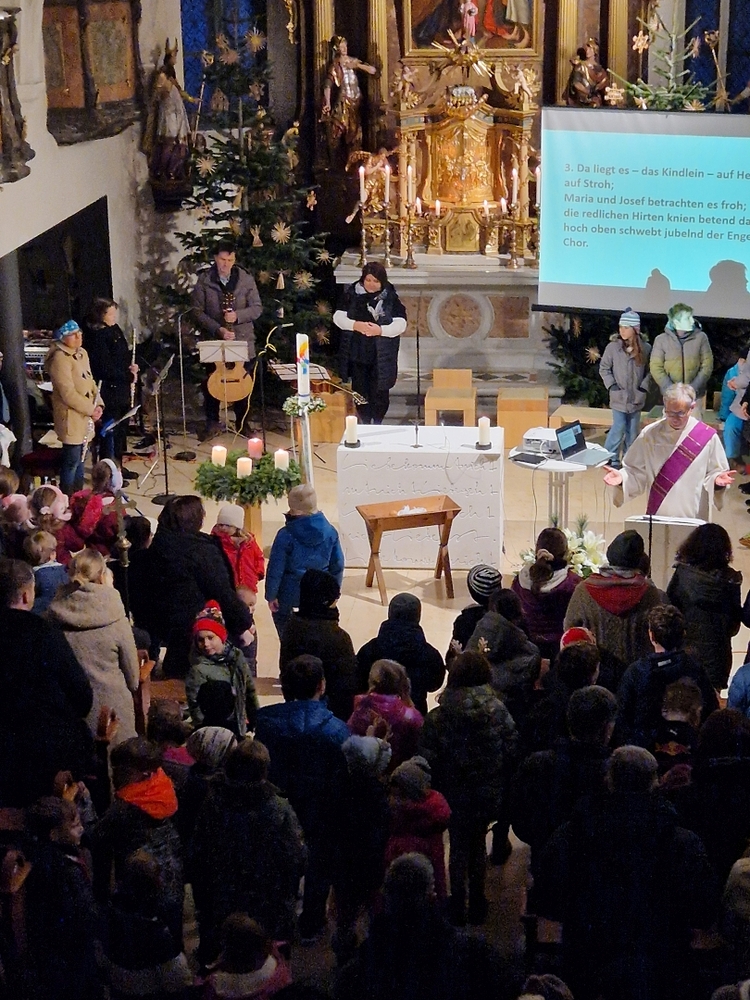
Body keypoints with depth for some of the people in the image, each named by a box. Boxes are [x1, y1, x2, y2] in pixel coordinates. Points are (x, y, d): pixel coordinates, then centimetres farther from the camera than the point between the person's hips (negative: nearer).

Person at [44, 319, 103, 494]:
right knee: (72, 462, -5)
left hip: (85, 416, 9)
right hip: (70, 416, -9)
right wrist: (91, 409, -17)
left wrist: (98, 405, 1)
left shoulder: (82, 354, 12)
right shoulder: (60, 358, -18)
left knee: (80, 460, 15)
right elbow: (68, 394, -21)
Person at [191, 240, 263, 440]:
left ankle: (242, 423, 19)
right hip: (213, 339, 0)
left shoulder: (246, 279, 0)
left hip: (242, 339, 0)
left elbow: (257, 308, 1)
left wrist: (237, 315, -17)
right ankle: (212, 423, 16)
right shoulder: (204, 279, -2)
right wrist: (218, 329, -15)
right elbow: (197, 310, -4)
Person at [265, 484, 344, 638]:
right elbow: (338, 565, -1)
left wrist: (271, 595, -3)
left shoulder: (286, 535, -22)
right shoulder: (330, 531, -11)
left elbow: (275, 569, -16)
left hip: (290, 593, -4)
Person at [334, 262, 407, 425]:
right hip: (357, 353, 2)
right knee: (360, 390, 11)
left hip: (382, 355, -2)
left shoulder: (391, 298, -6)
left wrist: (380, 330, -26)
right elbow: (338, 317, -2)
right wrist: (355, 325, -20)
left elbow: (401, 324, -11)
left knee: (379, 392, 6)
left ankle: (377, 424, 25)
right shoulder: (352, 294, -2)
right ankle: (364, 424, 28)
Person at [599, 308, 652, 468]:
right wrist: (611, 386, -8)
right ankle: (610, 458, 8)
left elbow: (649, 370, 4)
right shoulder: (613, 347, -9)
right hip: (619, 396, -2)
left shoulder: (645, 348, -6)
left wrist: (644, 387, -5)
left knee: (632, 430, 10)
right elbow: (604, 368, 0)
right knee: (619, 427, -8)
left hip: (636, 398, 2)